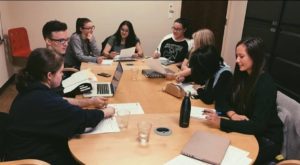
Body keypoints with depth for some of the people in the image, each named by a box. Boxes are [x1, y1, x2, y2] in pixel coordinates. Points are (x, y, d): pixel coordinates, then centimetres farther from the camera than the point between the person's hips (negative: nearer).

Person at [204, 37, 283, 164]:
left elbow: (257, 126, -29)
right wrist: (232, 114, -19)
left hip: (266, 139, -6)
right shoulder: (242, 75, -2)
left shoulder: (266, 84, -24)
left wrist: (221, 123, -34)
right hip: (248, 131, 6)